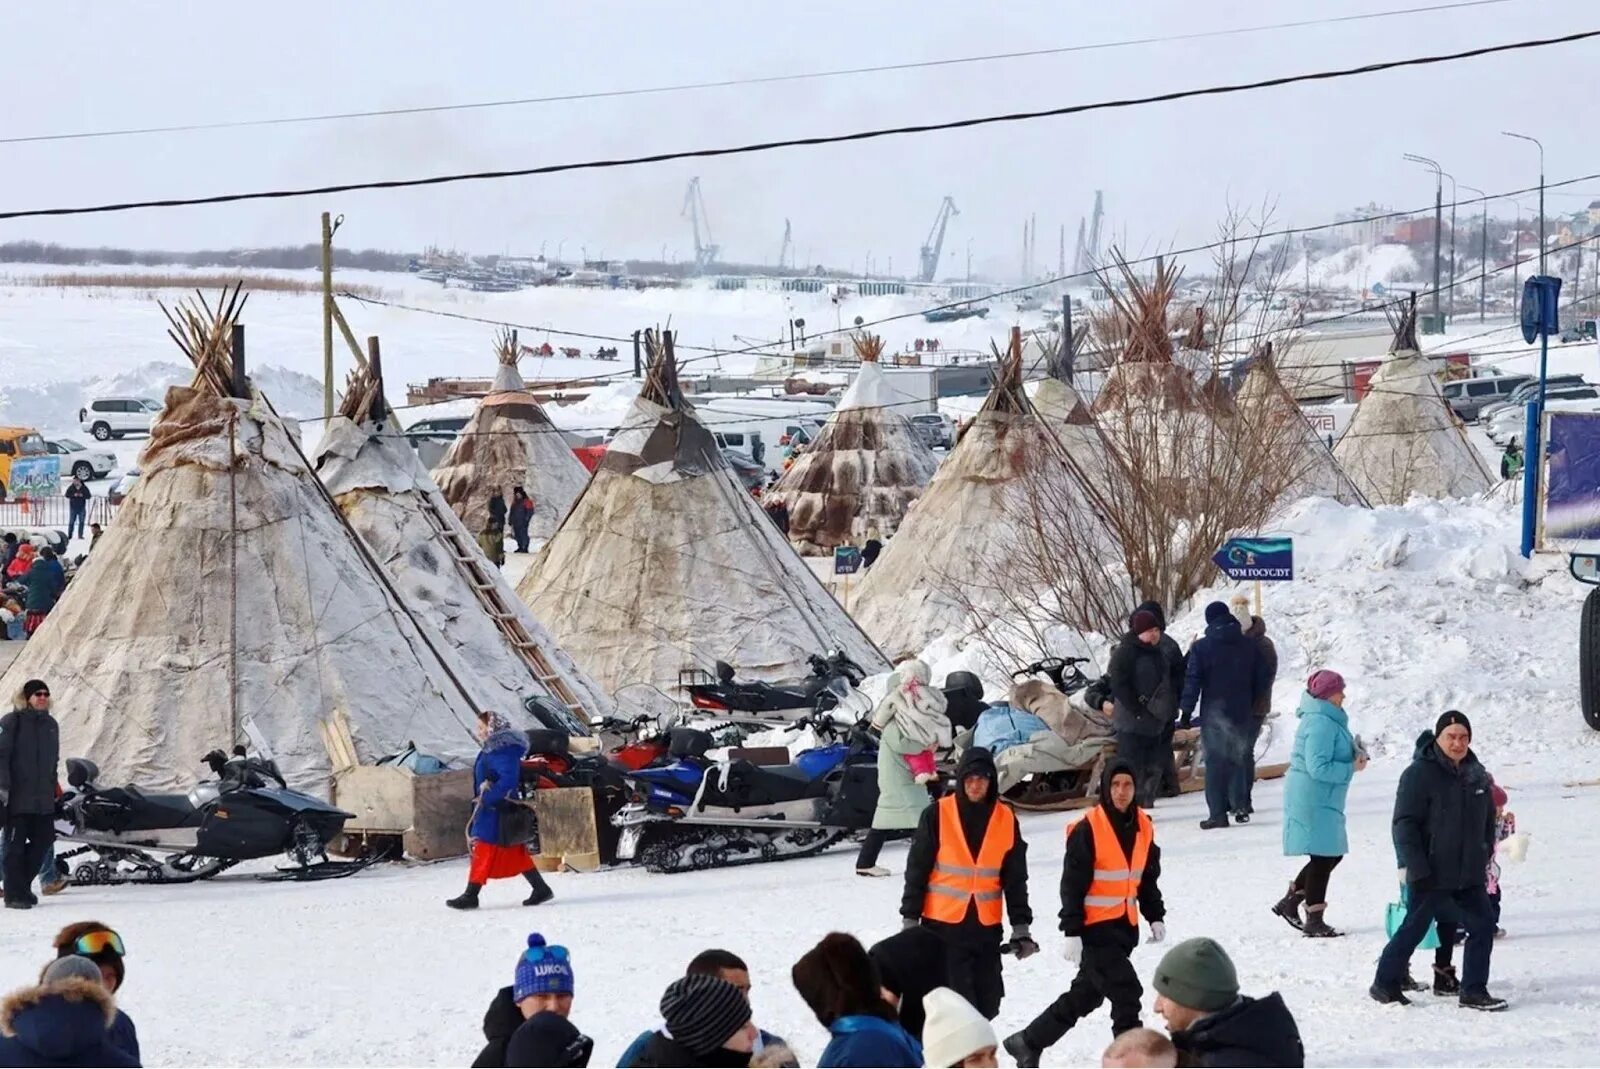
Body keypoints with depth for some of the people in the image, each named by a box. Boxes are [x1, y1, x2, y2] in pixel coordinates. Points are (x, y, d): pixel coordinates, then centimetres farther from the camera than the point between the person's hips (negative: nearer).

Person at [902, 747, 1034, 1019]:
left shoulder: (1006, 820, 4)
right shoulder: (937, 815, -5)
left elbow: (1015, 879, 9)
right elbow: (917, 870, -1)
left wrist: (1020, 926, 7)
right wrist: (910, 919, -3)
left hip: (986, 926, 4)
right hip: (943, 925, -4)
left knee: (987, 1005, 6)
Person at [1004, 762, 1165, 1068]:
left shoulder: (1143, 827, 5)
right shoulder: (1088, 830, -16)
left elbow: (1148, 878, 17)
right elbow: (1073, 885, -15)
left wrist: (1155, 916, 11)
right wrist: (1072, 932, -18)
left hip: (1124, 927, 7)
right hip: (1096, 928, -7)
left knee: (1086, 995, 16)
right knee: (1126, 994, -12)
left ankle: (1029, 1043, 29)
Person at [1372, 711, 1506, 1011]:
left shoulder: (1476, 774, 9)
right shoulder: (1419, 774, -13)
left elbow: (1488, 820, 20)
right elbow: (1404, 825, -15)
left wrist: (1484, 858, 13)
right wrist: (1417, 870, -19)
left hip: (1468, 876, 6)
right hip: (1430, 877, -6)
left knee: (1483, 925, -1)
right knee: (1414, 928, 2)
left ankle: (1474, 991, 6)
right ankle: (1385, 983, 18)